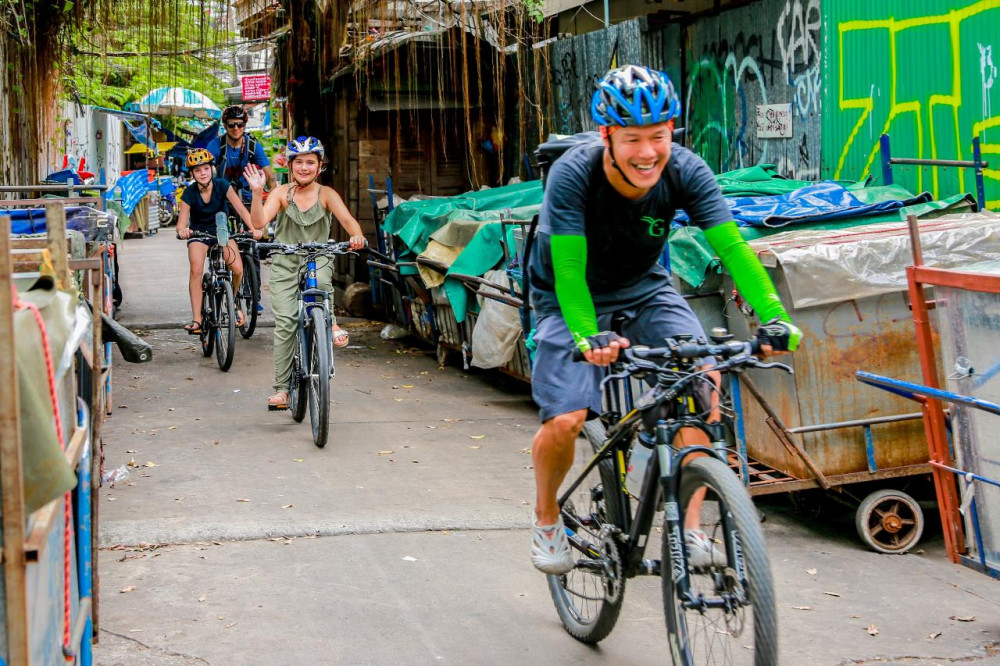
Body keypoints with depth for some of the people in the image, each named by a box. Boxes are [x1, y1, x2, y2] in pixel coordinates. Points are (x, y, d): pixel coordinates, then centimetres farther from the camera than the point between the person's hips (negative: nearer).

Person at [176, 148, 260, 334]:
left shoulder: (222, 186, -16)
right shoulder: (190, 193, -17)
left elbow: (241, 209, -22)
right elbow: (182, 222, -21)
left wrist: (253, 228, -39)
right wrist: (182, 231, -46)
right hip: (199, 233, -1)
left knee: (238, 269, -21)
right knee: (196, 270, -27)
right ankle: (196, 319, -25)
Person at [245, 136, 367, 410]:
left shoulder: (326, 194, 0)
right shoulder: (281, 193, 0)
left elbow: (346, 218, -15)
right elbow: (259, 222, -12)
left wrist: (356, 235, -37)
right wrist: (257, 192, -27)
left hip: (318, 261, 0)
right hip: (285, 264, 0)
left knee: (320, 281, -38)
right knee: (285, 323, -8)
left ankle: (331, 323, -11)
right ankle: (281, 389, -2)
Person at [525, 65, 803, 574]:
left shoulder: (686, 172, -22)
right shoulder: (572, 175, -30)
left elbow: (732, 246, -28)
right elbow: (569, 271, -33)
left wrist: (773, 316, -43)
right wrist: (588, 336, -50)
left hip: (644, 290, 3)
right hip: (571, 300, -2)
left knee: (703, 379, -23)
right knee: (564, 420, -20)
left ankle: (689, 528, -14)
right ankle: (546, 519, 12)